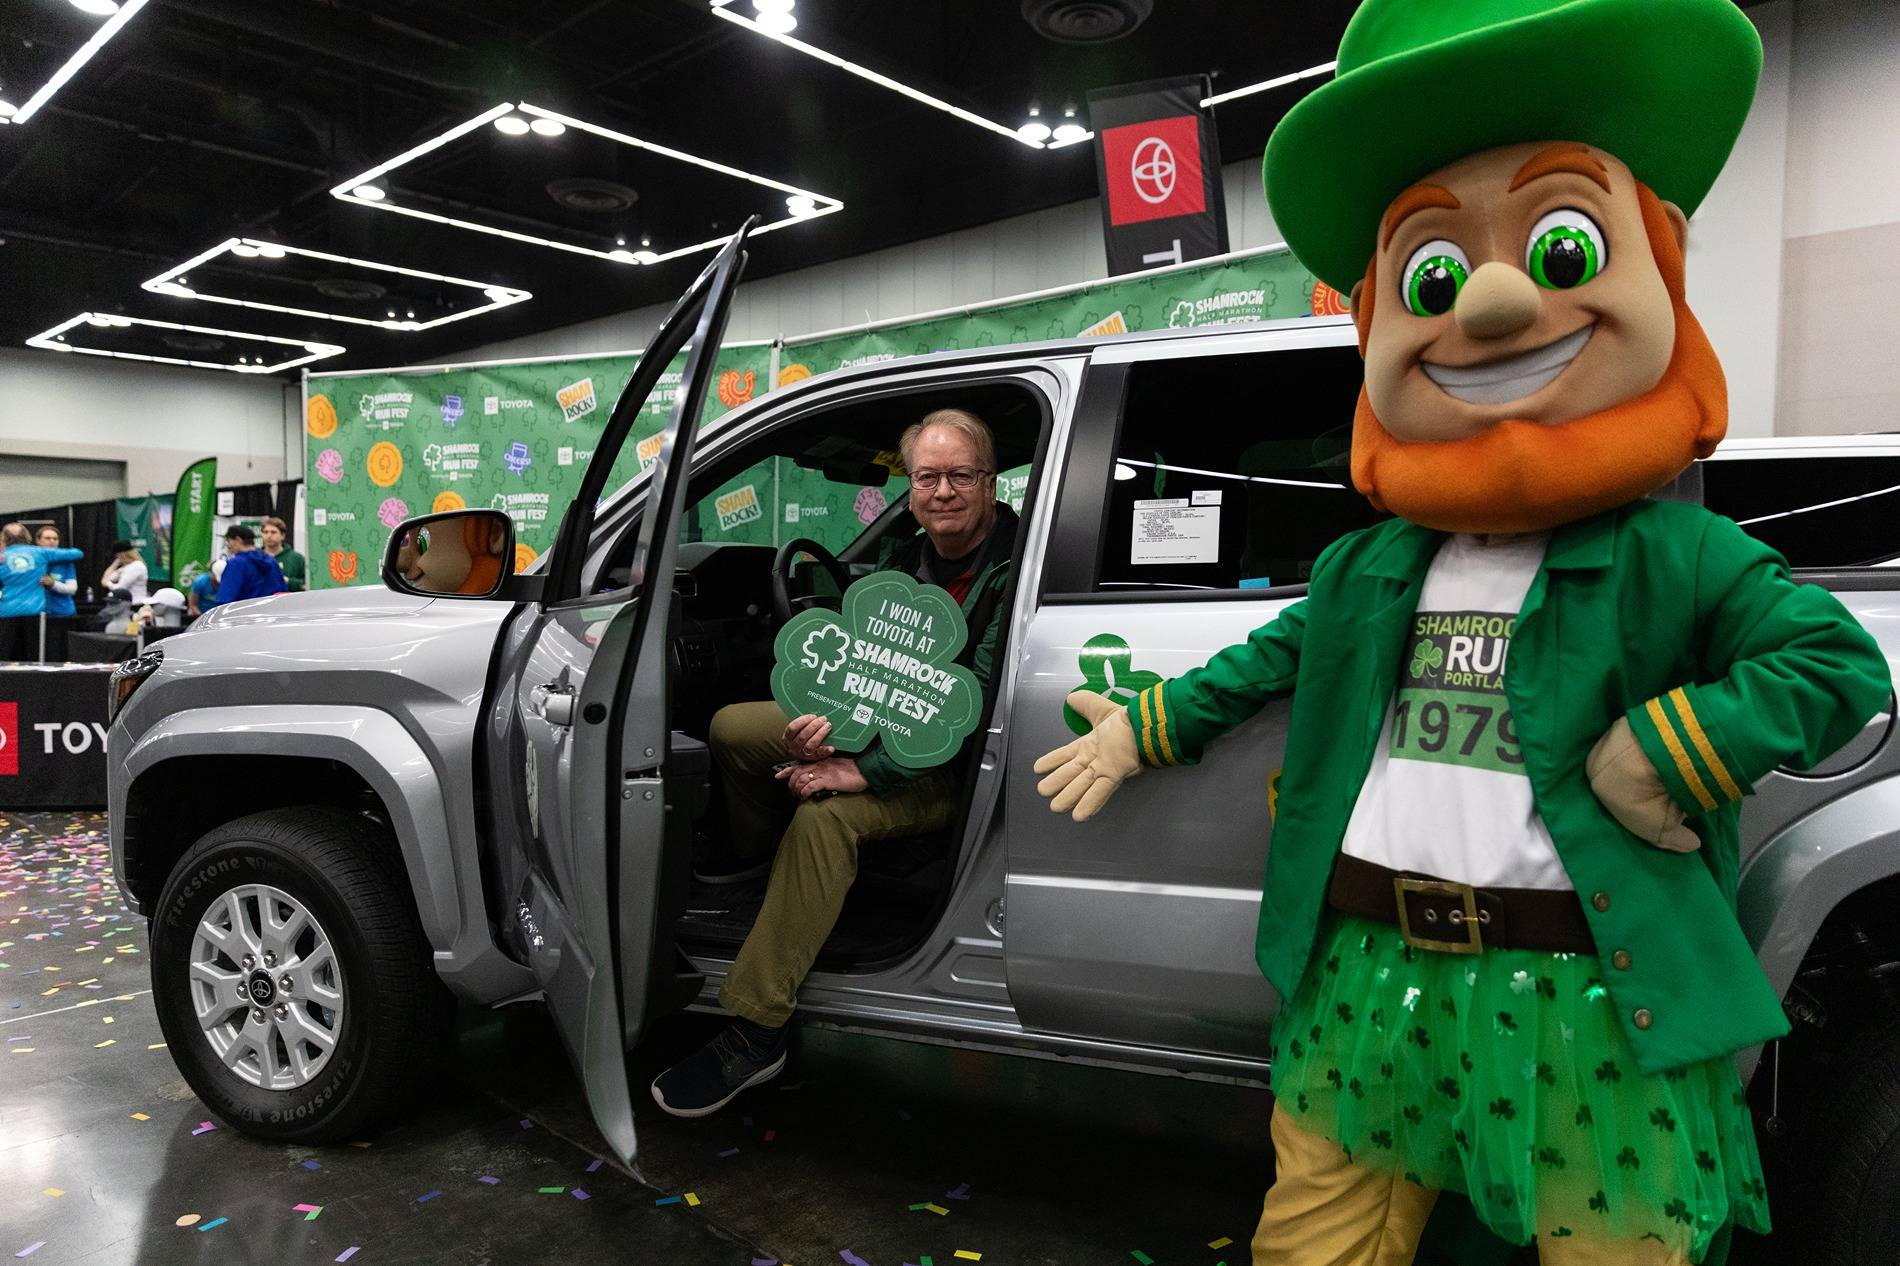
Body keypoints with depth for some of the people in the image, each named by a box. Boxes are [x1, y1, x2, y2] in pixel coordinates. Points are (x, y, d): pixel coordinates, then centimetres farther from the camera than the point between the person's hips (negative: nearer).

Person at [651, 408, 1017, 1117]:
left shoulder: (1013, 573, -20)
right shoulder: (902, 561, 5)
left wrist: (865, 773, -31)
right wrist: (829, 717, -20)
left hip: (953, 767, -8)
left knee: (823, 817, -33)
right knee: (732, 728, 1)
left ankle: (756, 1033, -25)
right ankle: (758, 873, 27)